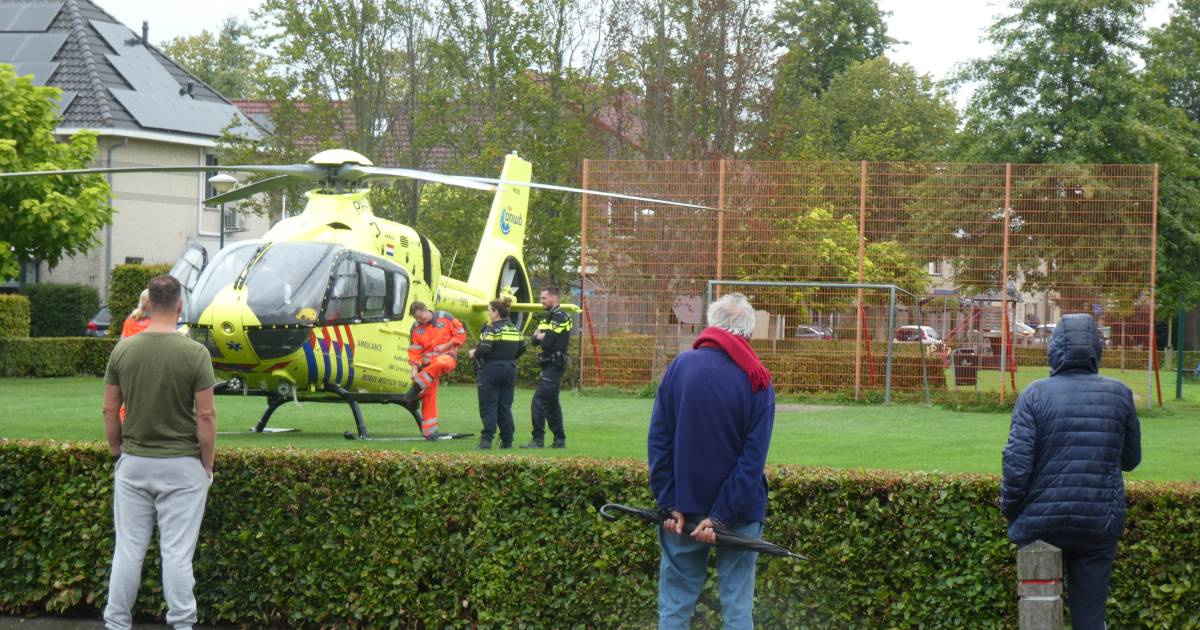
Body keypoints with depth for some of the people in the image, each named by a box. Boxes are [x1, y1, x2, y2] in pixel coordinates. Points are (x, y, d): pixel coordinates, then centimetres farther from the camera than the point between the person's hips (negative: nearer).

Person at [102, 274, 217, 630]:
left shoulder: (122, 351, -3)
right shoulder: (195, 354, -13)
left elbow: (110, 410, 2)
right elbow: (205, 417, -11)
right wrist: (207, 466, 0)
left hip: (133, 463, 3)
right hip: (181, 466, -3)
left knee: (128, 549, 9)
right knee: (177, 553, 0)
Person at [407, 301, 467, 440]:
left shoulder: (444, 317, -3)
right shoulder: (416, 327, 4)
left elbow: (461, 334, 0)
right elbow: (414, 350, 4)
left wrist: (446, 345, -11)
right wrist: (415, 369, -7)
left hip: (447, 356, -3)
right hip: (428, 363, 3)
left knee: (440, 363, -43)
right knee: (428, 396, -3)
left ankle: (418, 387, -31)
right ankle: (430, 432, 4)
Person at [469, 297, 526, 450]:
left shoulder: (492, 329, -12)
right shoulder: (514, 329, 10)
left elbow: (485, 349, -22)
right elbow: (521, 349, 13)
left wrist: (474, 354, -4)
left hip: (491, 369, -7)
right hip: (510, 371, 7)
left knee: (488, 407, -3)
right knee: (505, 407, 11)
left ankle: (486, 440, -10)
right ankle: (507, 441, 12)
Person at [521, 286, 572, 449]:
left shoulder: (559, 317, -14)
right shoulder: (548, 317, 17)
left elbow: (547, 342, -21)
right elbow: (535, 340, 12)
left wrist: (541, 336, -1)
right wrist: (539, 336, -9)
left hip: (554, 366, -10)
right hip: (549, 365, 10)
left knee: (539, 401, -14)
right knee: (552, 403, 13)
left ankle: (538, 440, -16)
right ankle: (559, 440, 17)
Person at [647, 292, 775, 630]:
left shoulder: (680, 366, -3)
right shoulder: (758, 383, -6)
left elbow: (658, 441, -4)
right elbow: (753, 458, -12)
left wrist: (669, 503, -3)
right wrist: (722, 517, -11)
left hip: (683, 508, 1)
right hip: (739, 512, -1)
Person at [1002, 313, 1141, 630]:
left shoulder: (1035, 394, -7)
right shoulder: (1119, 394, 0)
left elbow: (1017, 464, -12)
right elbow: (1131, 458, 11)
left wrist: (1010, 512, 2)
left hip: (1042, 522, -1)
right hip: (1100, 522, 1)